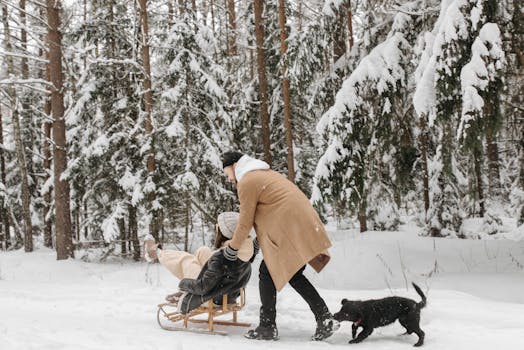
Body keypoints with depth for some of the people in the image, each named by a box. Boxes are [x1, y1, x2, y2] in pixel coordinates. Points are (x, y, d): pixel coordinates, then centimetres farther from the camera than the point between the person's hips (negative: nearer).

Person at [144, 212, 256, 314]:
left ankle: (158, 254, 44)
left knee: (185, 260, 12)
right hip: (230, 296, 7)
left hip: (215, 299, -7)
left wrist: (183, 283, -10)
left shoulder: (221, 257, -36)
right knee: (203, 251, 15)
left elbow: (203, 287, -27)